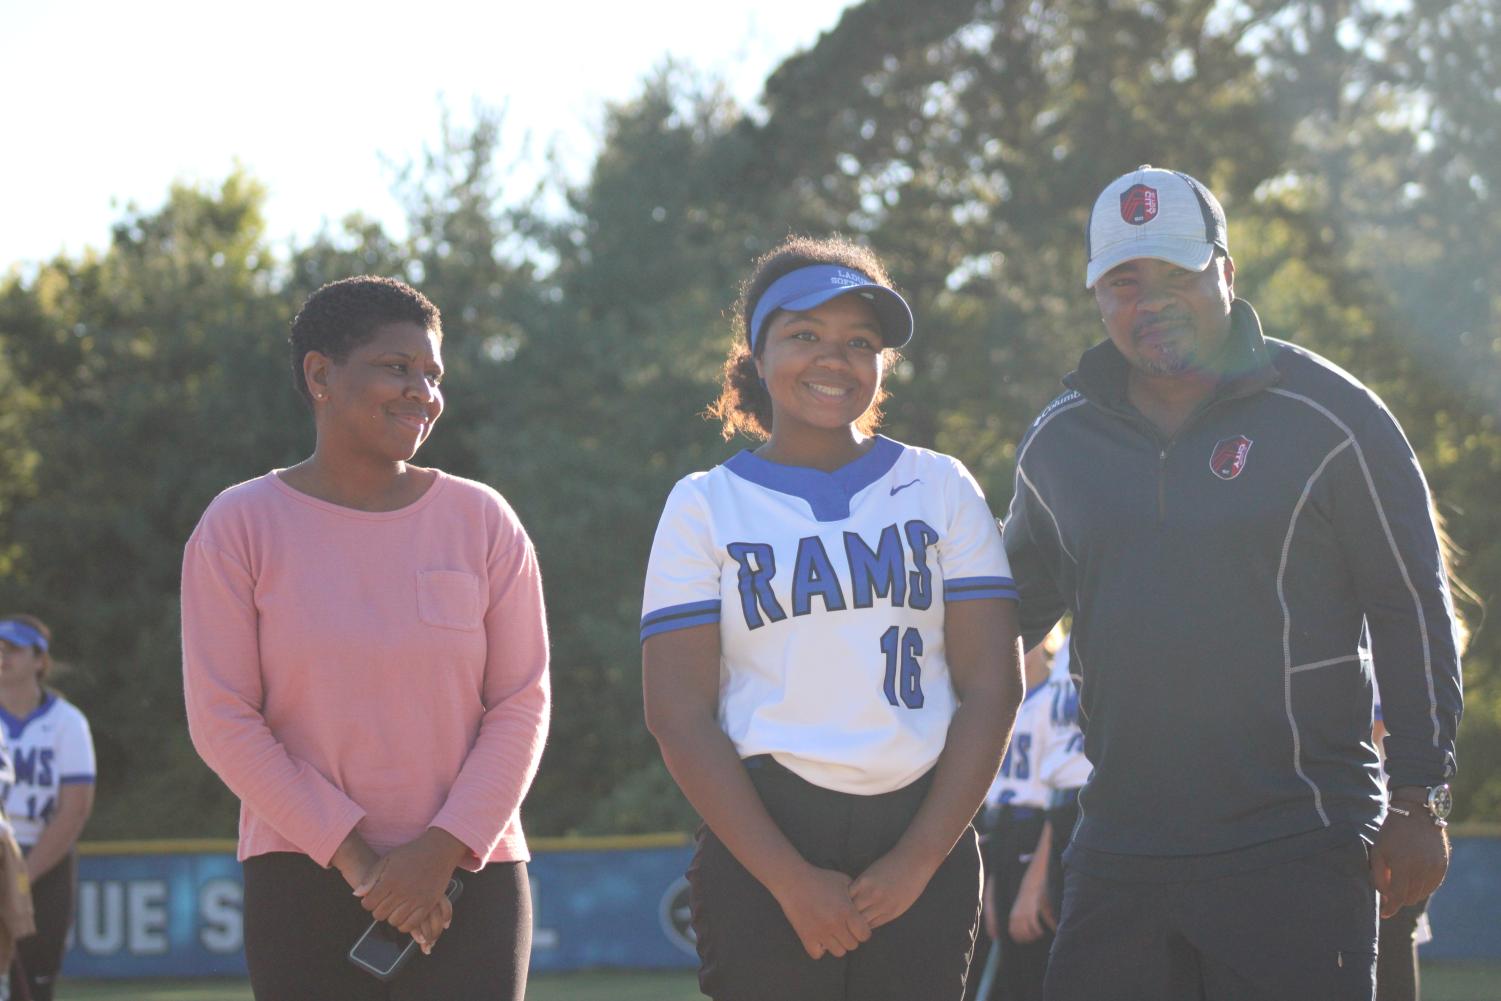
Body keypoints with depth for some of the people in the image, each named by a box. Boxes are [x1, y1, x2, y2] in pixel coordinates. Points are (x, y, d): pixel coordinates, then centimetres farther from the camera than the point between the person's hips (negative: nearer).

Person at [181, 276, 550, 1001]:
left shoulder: (482, 521, 4)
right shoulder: (240, 526, 0)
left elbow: (522, 704, 2)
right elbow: (222, 719, -4)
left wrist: (444, 849, -11)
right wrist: (353, 856, -11)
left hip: (467, 872, 1)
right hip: (302, 880, -1)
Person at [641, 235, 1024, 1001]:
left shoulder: (941, 489, 11)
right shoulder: (706, 506, 7)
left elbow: (992, 687, 5)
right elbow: (679, 715, -1)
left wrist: (918, 861, -7)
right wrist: (791, 880, -10)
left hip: (922, 840, 1)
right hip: (763, 840, -1)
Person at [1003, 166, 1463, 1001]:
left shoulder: (1328, 416, -1)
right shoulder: (1058, 443, 11)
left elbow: (1413, 611, 1)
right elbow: (1014, 611, 25)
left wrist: (1419, 804, -3)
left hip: (1296, 853, -4)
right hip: (1120, 854, 4)